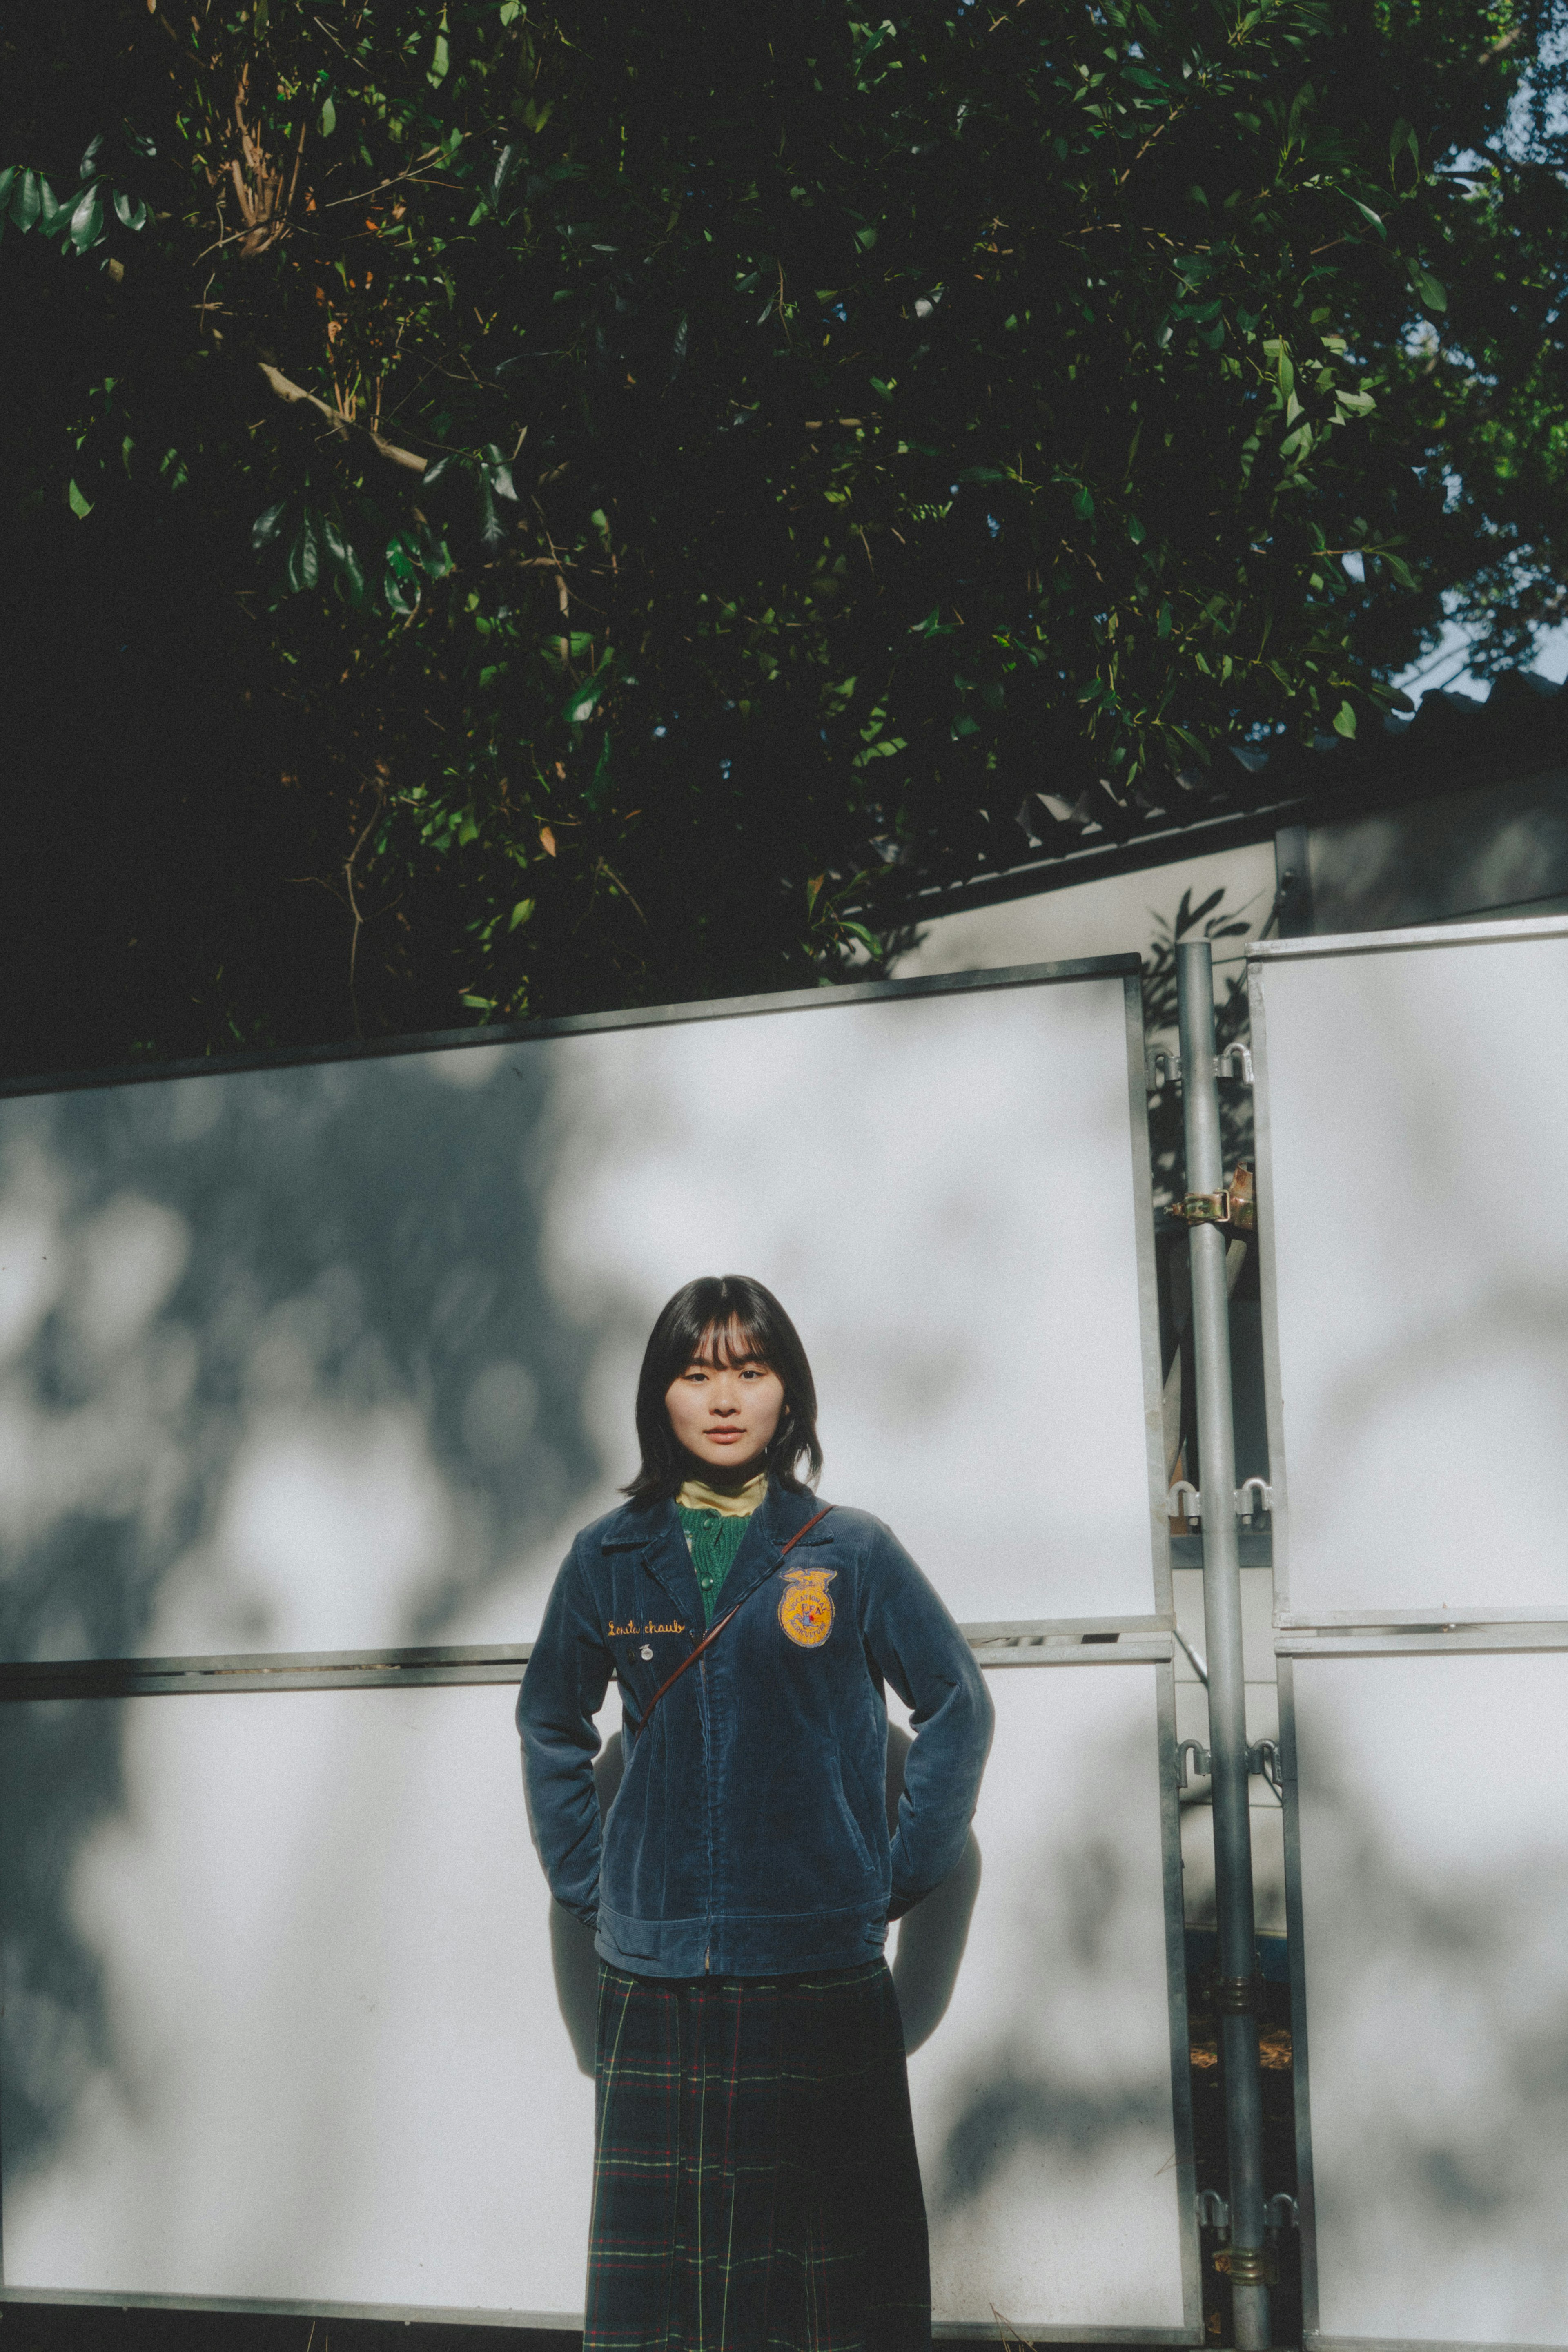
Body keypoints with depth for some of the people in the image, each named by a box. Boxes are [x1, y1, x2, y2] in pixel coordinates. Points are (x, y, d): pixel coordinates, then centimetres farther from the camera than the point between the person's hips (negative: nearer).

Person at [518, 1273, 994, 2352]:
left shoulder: (851, 1552, 3)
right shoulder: (610, 1558, 8)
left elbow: (959, 1707, 10)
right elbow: (550, 1725, 21)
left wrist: (900, 1876, 3)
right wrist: (584, 1880, 10)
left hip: (823, 1977, -1)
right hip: (653, 1983, 2)